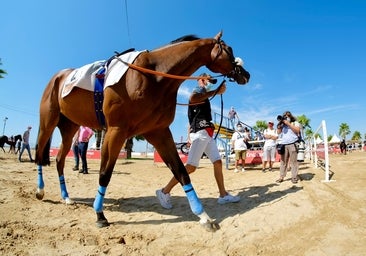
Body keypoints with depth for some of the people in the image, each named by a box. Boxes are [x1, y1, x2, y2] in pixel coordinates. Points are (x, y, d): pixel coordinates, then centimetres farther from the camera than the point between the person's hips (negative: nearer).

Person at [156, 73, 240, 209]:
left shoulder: (203, 94, 28)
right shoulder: (200, 89, 0)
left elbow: (192, 118, 25)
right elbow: (192, 99, -27)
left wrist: (190, 136, 20)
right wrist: (216, 91, -24)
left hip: (207, 134, 10)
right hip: (201, 132, -10)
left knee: (218, 162, 7)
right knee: (191, 166, -13)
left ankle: (223, 195, 12)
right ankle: (165, 191, -6)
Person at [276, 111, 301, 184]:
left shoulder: (295, 123, 10)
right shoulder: (283, 124, 19)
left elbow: (297, 130, -6)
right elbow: (278, 132, 13)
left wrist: (288, 123, -9)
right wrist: (279, 124, 0)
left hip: (292, 144, -3)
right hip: (283, 145, 3)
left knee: (293, 161, -4)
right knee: (283, 161, 2)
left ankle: (294, 177, 1)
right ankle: (281, 177, 3)